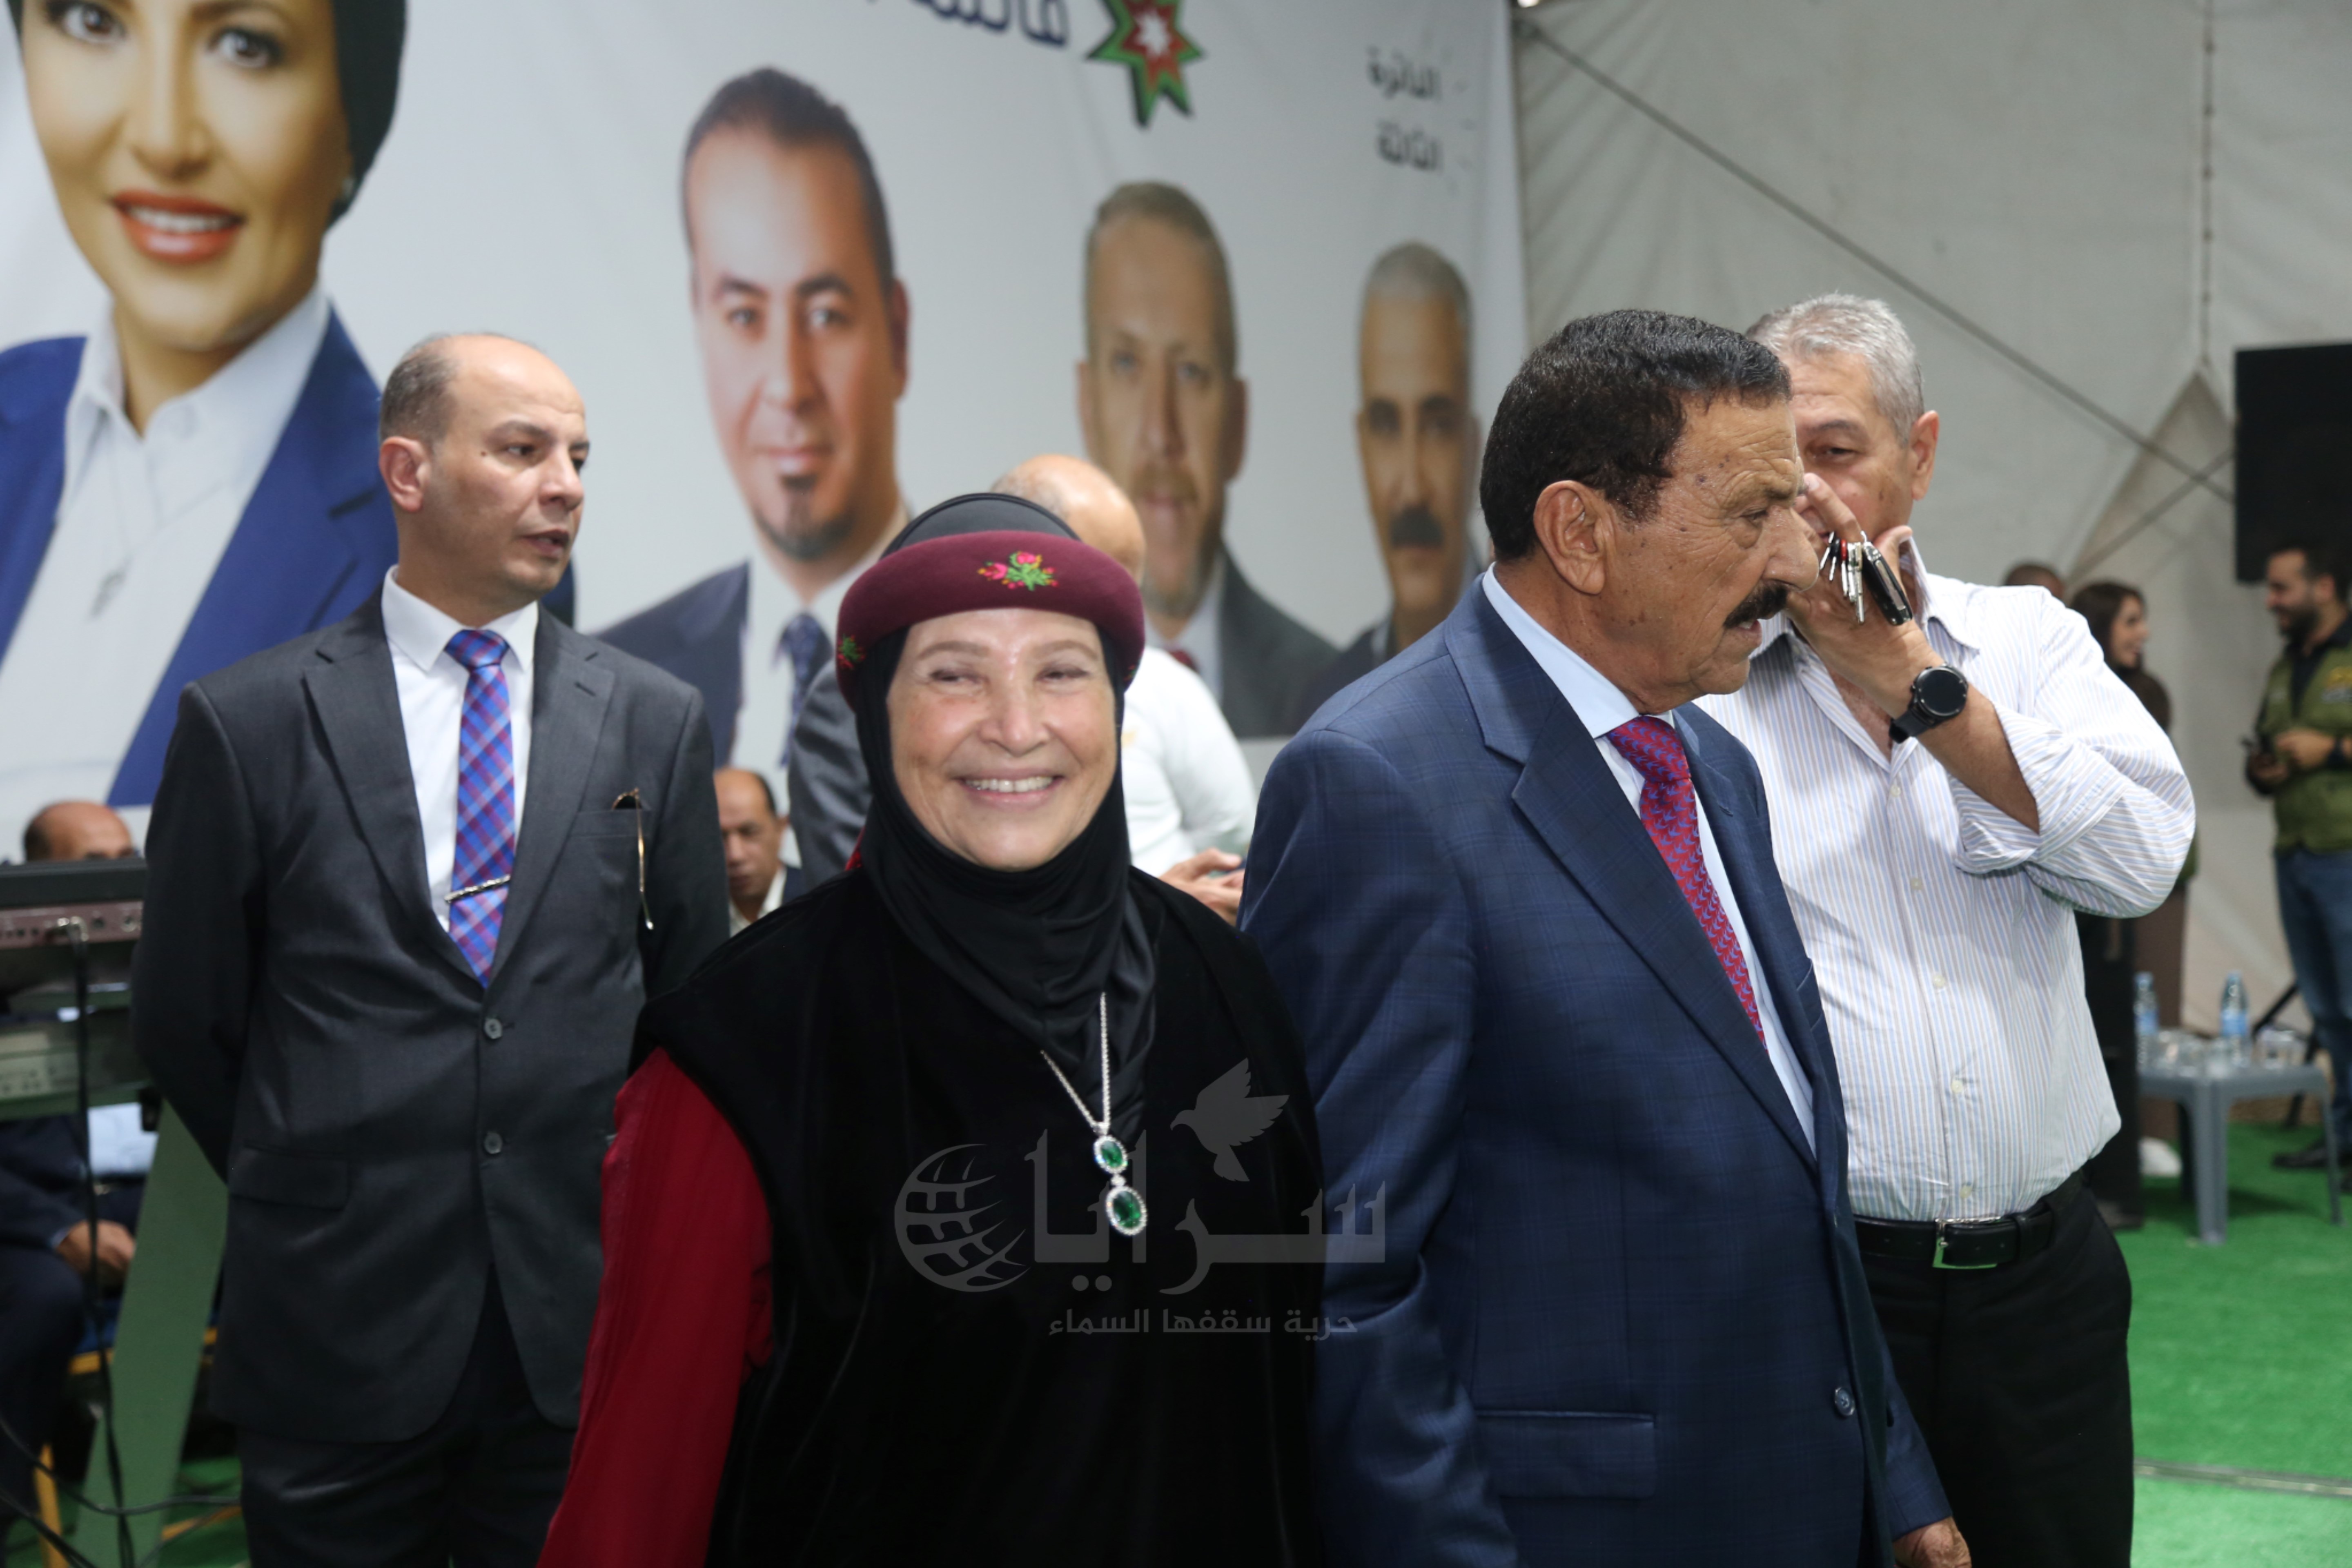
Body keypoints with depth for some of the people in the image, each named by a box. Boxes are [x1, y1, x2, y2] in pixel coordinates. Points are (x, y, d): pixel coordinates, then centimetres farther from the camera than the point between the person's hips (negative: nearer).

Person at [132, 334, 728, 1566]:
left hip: (586, 1322, 2)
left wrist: (607, 1189, 10)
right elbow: (182, 1021, 5)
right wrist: (309, 1190, 10)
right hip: (339, 1322, -1)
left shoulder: (656, 721, 5)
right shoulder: (249, 721, -2)